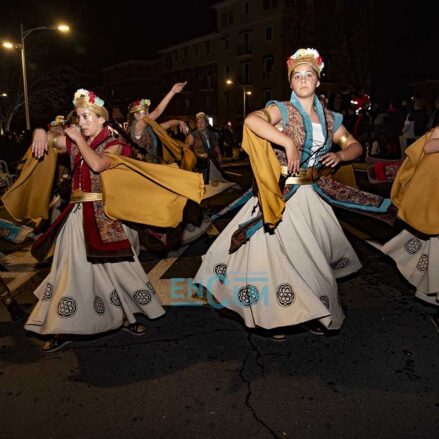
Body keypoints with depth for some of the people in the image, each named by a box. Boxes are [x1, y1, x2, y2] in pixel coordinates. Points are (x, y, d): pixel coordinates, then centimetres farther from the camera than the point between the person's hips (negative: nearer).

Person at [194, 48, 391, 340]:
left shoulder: (329, 118, 10)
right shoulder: (282, 110, -6)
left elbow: (355, 146, 17)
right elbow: (251, 120, -27)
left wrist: (340, 155, -5)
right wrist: (289, 142, -31)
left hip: (312, 194, 5)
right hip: (282, 195, -5)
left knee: (313, 254, 12)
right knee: (281, 251, -2)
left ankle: (311, 312, 32)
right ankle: (275, 315, 16)